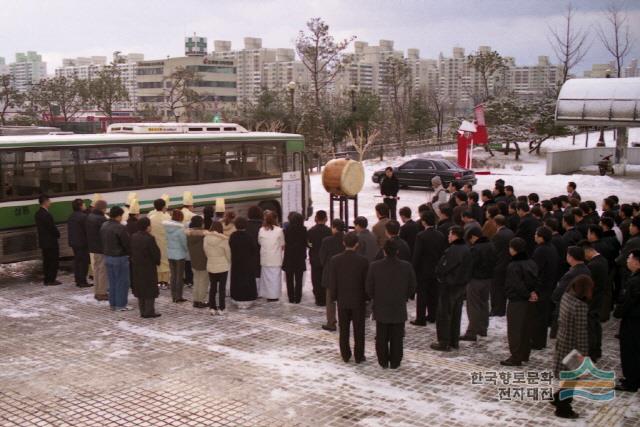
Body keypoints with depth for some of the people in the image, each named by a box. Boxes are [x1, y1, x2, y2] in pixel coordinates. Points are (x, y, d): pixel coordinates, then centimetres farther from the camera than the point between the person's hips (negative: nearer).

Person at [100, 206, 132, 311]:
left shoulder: (104, 226, 5)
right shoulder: (120, 228, -20)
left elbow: (102, 241, 14)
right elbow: (127, 244, -17)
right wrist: (130, 253, -1)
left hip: (107, 257, 8)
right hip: (120, 257, -8)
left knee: (112, 282, 16)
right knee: (122, 282, 2)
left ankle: (113, 303, 21)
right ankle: (120, 305, 5)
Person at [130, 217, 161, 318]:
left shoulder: (133, 237, 2)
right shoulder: (149, 238, -19)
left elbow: (131, 251, 8)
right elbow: (155, 253, -17)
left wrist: (135, 260, 16)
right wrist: (157, 262, 1)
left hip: (136, 267, 7)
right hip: (148, 268, -7)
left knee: (140, 290, 13)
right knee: (150, 291, 1)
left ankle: (143, 311, 17)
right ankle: (149, 311, 1)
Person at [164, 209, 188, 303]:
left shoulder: (167, 227, -2)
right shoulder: (180, 229, -19)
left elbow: (167, 240, 3)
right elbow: (184, 242, -15)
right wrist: (187, 250, 2)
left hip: (170, 254, 6)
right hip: (180, 255, -6)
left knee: (173, 275, 14)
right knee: (180, 276, 5)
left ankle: (174, 296, 19)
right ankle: (178, 296, 8)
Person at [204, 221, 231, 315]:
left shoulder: (206, 238, -6)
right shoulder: (224, 239, -16)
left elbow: (206, 252, 1)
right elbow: (228, 254, -7)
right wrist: (229, 262, 11)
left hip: (211, 267, 3)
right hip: (223, 267, -3)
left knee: (212, 287, 13)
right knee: (222, 288, 5)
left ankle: (212, 308, 15)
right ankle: (221, 308, 6)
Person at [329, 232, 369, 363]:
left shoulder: (335, 260, -9)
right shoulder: (363, 261, -13)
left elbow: (332, 282, -4)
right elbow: (367, 282, -8)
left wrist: (335, 297, 8)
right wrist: (366, 297, 6)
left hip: (342, 300, 1)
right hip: (359, 301, -1)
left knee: (344, 329, 12)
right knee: (359, 330, 9)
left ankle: (345, 355, 19)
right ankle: (359, 356, 15)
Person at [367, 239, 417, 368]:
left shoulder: (374, 266, -12)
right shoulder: (406, 267, -10)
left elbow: (369, 289, -6)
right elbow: (412, 288, -1)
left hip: (381, 308, 0)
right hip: (399, 309, 0)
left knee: (382, 338, 13)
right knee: (396, 338, 10)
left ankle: (383, 362, 20)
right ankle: (395, 363, 17)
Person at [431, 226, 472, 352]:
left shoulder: (453, 250, -24)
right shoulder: (466, 249, 5)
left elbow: (442, 269, -22)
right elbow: (469, 268, 13)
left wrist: (438, 275, -2)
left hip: (448, 286, -9)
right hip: (461, 285, 9)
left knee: (444, 315, 0)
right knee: (456, 314, 17)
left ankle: (444, 343, 3)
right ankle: (454, 341, 25)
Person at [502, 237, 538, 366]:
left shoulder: (513, 266, -20)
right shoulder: (531, 263, 3)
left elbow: (517, 284, -21)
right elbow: (535, 279, 3)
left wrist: (528, 295, -10)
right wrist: (532, 292, -5)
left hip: (516, 301, -8)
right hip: (527, 301, 8)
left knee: (514, 329, 1)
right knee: (526, 328, 17)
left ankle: (516, 357, 5)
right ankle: (524, 354, 27)